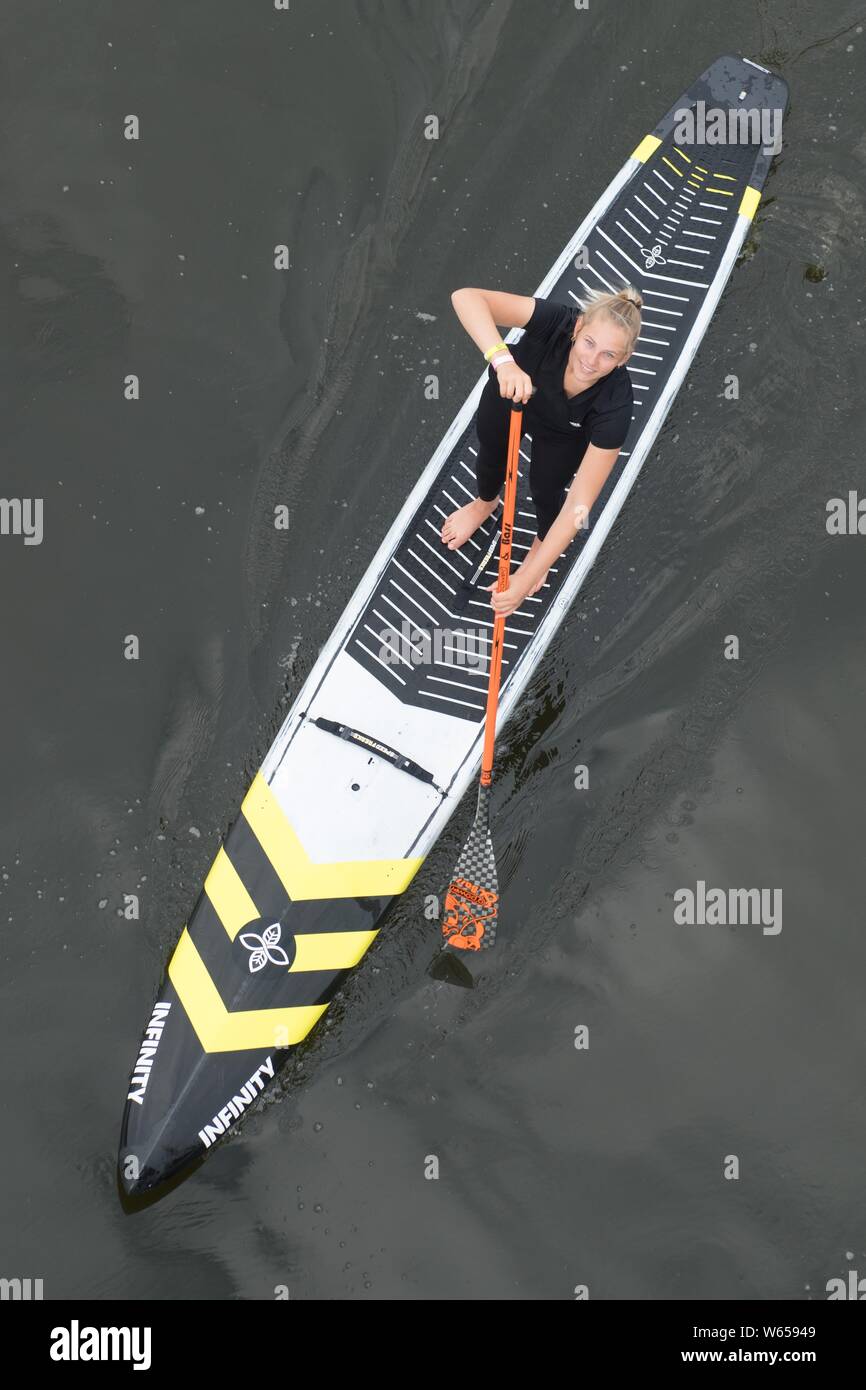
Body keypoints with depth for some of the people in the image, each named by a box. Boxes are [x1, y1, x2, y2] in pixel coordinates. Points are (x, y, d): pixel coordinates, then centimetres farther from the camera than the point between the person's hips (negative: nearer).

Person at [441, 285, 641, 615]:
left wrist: (528, 579, -44)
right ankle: (485, 502, 63)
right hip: (509, 391, 1)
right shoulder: (557, 322, -46)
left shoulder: (614, 404, -44)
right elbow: (466, 297, -57)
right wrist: (504, 361, -72)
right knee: (490, 455, 24)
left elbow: (580, 504, -41)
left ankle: (543, 542, 40)